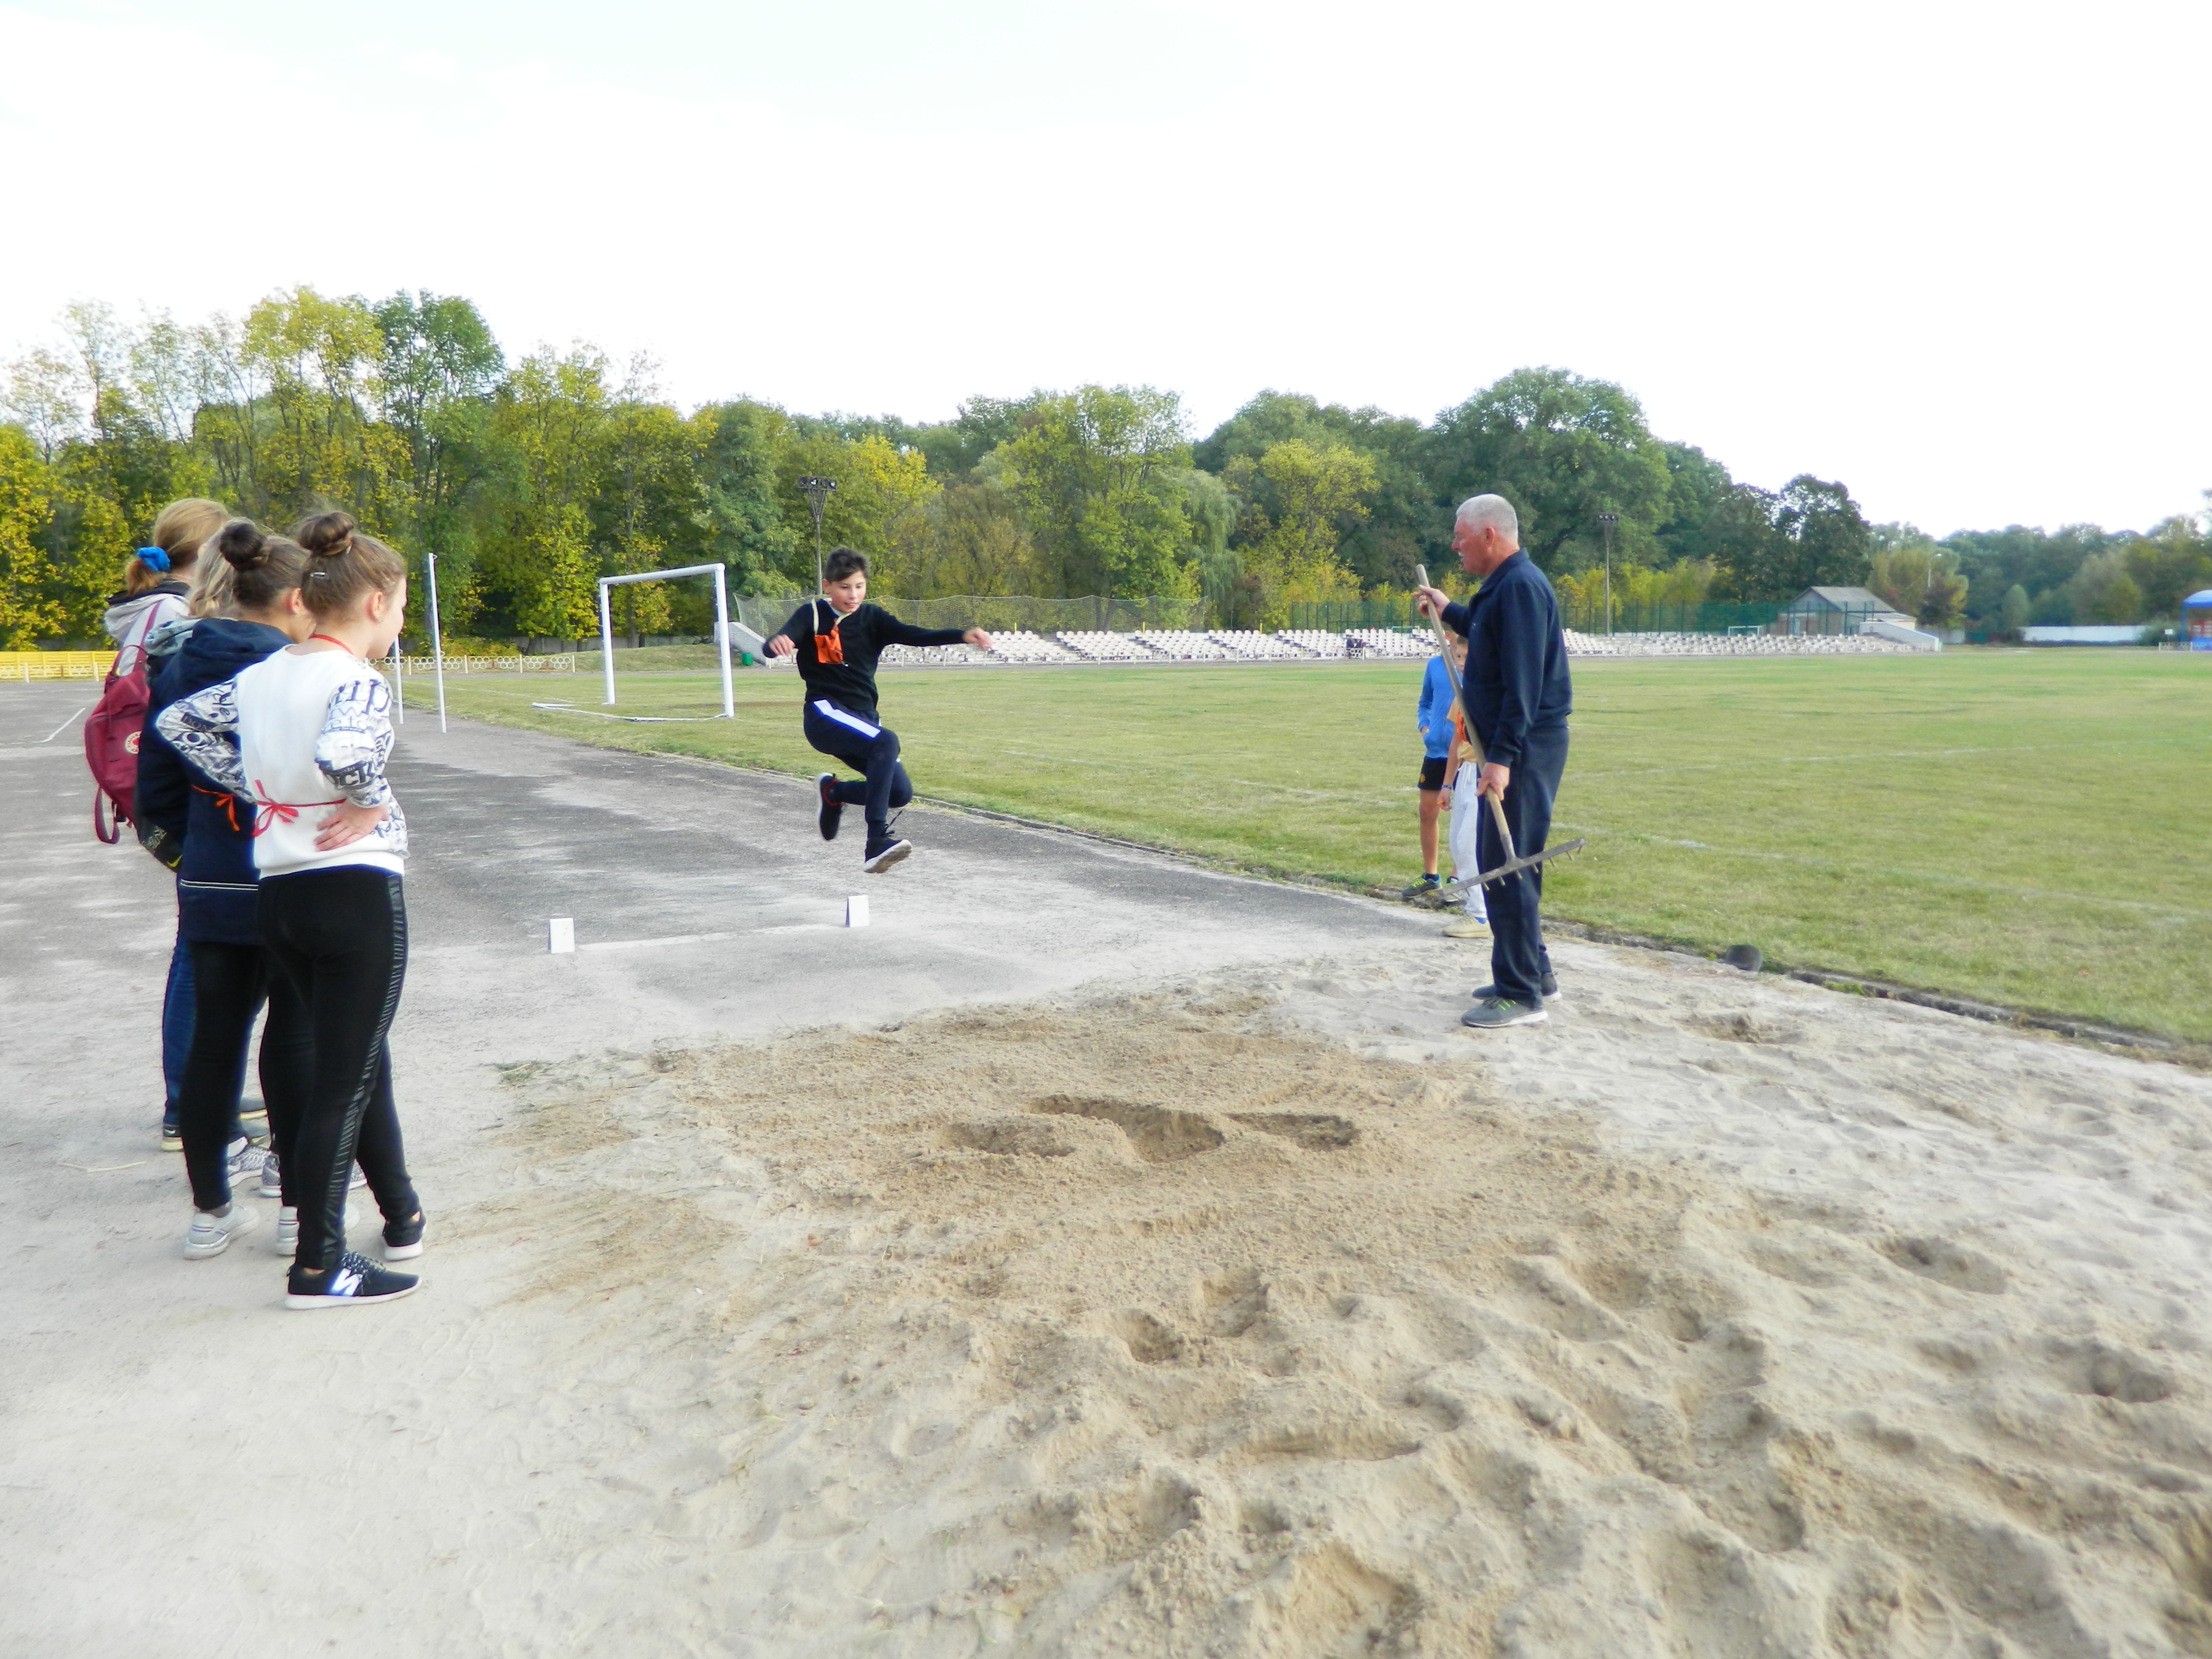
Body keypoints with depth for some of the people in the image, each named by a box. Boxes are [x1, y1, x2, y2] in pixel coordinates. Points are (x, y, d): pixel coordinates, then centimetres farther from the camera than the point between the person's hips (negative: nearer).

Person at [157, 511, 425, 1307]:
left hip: (278, 895, 8)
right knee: (343, 1082, 2)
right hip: (356, 893, -8)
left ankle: (402, 1217, 34)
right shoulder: (359, 681, -15)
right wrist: (371, 805, -15)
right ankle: (318, 1266, 10)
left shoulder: (260, 676, 8)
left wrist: (259, 790, 10)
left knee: (362, 1060, 21)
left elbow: (176, 720, 16)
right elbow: (343, 753, -34)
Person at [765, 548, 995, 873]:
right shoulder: (813, 615, -3)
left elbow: (915, 636, -7)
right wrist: (777, 644, -45)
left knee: (901, 793, -2)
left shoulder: (872, 618, 7)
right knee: (886, 742, -32)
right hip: (825, 714, -6)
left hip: (862, 719, 6)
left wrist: (964, 635, -23)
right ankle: (877, 843, -35)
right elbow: (775, 646, -19)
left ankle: (833, 791, 26)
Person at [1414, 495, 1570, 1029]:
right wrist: (1451, 613, 31)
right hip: (1509, 748, 11)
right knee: (1501, 863, 17)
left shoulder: (1521, 587, -17)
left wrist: (1503, 757, -28)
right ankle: (1533, 972, 28)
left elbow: (1523, 681, -24)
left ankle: (1522, 996, -1)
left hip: (1525, 749, -11)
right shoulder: (1505, 585, 15)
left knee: (1507, 868, -8)